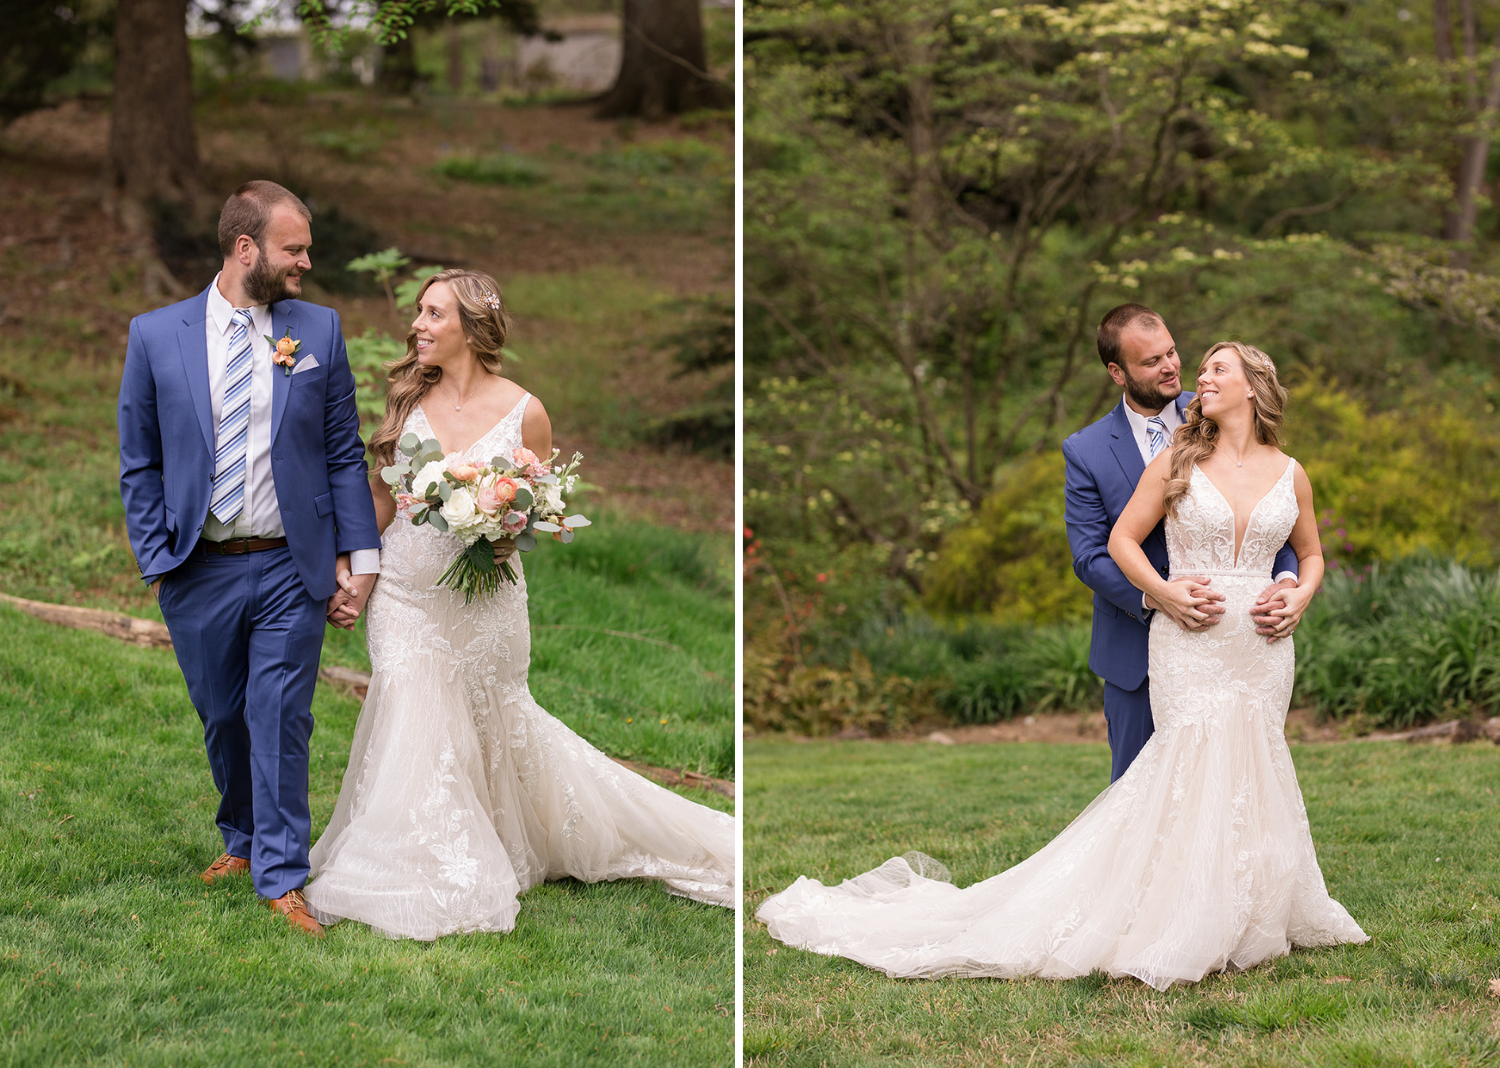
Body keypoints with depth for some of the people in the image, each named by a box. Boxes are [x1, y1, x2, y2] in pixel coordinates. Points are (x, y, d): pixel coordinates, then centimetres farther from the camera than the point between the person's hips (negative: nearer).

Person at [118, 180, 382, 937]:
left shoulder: (318, 330, 2)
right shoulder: (156, 336, -1)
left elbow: (344, 453, 5)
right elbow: (139, 464, 3)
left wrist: (361, 555, -2)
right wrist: (155, 565, -3)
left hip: (290, 569, 0)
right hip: (198, 572, 1)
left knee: (281, 720, -3)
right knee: (222, 719, 13)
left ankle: (281, 875, 6)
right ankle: (242, 838, 36)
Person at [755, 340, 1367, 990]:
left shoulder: (1290, 474, 8)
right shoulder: (1178, 461, 2)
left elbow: (1312, 553, 20)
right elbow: (1122, 539, 5)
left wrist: (1299, 598, 0)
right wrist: (1164, 592, -10)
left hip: (1262, 644, 3)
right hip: (1190, 642, -3)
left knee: (1250, 765, 4)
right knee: (1197, 759, -12)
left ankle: (1253, 914, 15)